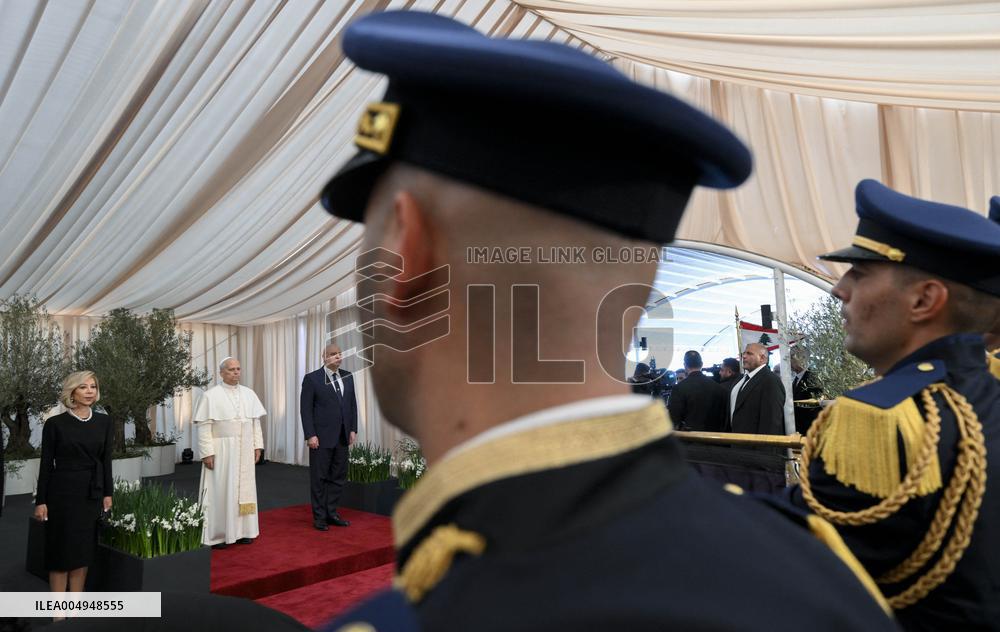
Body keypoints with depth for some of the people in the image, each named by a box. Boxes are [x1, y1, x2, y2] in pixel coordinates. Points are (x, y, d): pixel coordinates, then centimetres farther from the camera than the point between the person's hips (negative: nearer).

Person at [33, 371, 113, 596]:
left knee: (83, 551, 9)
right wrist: (40, 501, -5)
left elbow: (106, 460, 6)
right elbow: (46, 464, -4)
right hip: (62, 492, -3)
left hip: (91, 494, 3)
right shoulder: (55, 423, -6)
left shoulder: (104, 422, 2)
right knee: (61, 551, 3)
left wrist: (108, 493, 4)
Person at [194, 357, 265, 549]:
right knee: (220, 490, 1)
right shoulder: (211, 395, -7)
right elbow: (204, 426, -9)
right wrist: (207, 453, -14)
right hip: (221, 451, -4)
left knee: (244, 488, 9)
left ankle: (241, 530, 19)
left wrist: (257, 446, 5)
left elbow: (256, 422, 10)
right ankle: (216, 535, 11)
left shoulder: (249, 394, 7)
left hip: (244, 451, 5)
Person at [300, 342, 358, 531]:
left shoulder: (348, 376, 9)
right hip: (321, 437, -5)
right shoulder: (312, 379, -6)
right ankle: (319, 517, 15)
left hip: (342, 437, 5)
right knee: (319, 478, 4)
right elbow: (305, 409, -7)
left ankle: (331, 513, 22)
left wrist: (353, 429, 6)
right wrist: (310, 435, -13)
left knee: (338, 476, 10)